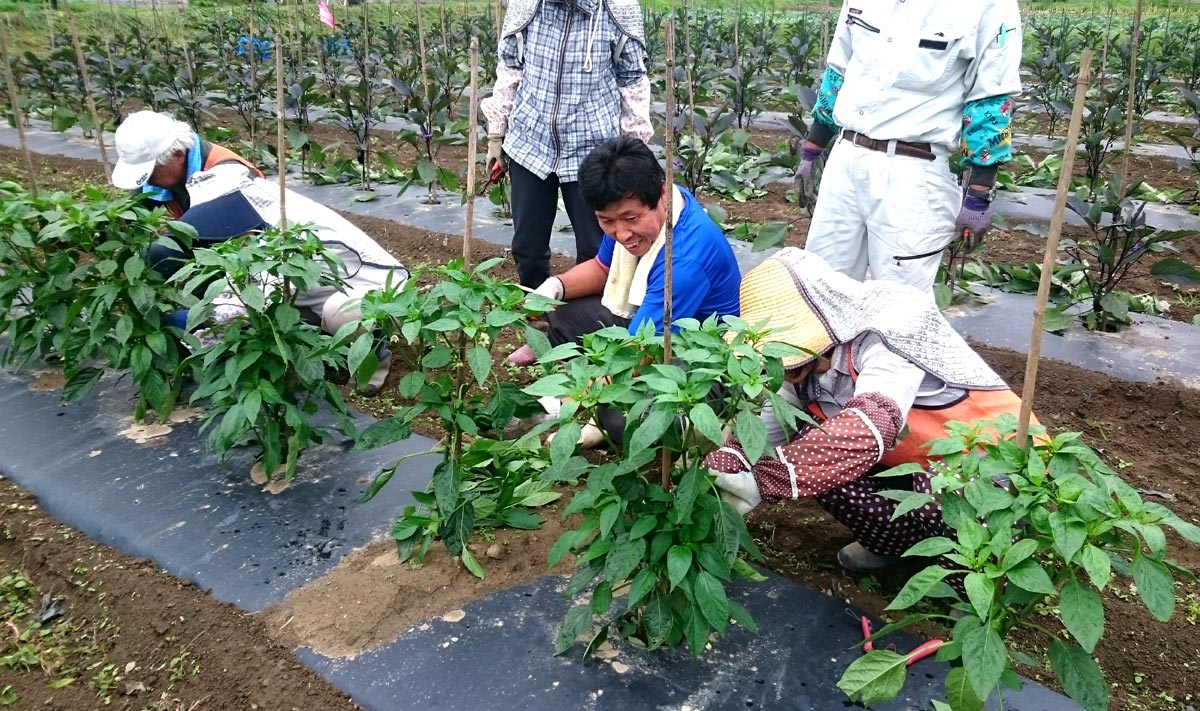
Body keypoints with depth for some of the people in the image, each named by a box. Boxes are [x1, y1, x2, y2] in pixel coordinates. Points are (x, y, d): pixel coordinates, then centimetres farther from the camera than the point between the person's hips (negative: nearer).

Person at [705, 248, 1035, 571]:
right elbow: (763, 432, -10)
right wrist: (710, 474, -30)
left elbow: (868, 429, -43)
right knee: (811, 449, -12)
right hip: (917, 465, 7)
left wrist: (763, 479, -50)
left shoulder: (889, 329, -29)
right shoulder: (806, 365, -7)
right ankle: (903, 541, 10)